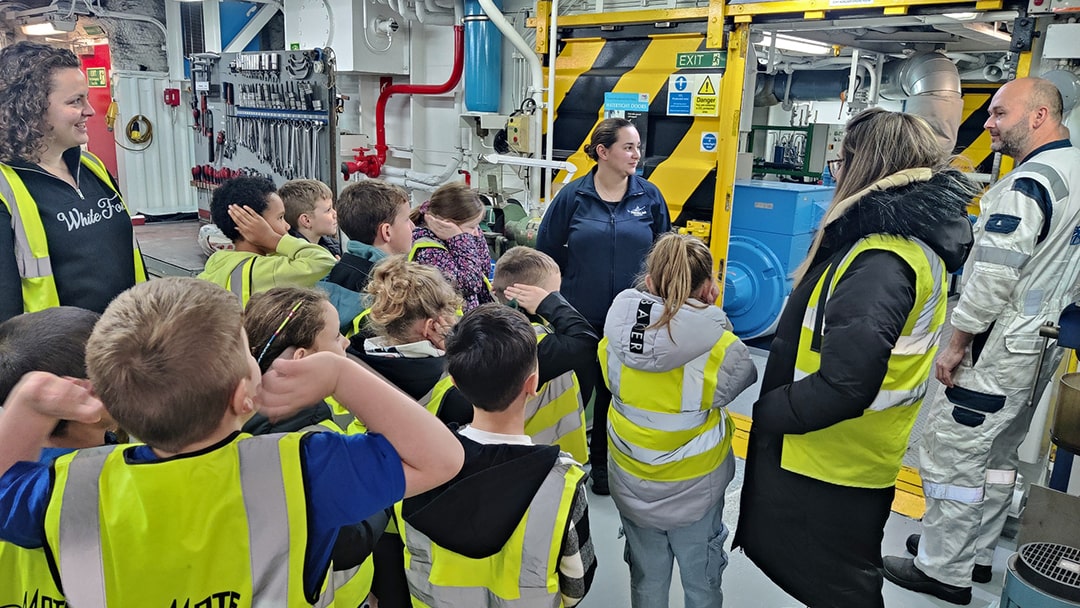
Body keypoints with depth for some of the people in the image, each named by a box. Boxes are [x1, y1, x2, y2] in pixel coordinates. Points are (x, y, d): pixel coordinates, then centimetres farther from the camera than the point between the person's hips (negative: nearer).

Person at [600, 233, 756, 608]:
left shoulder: (614, 334, -16)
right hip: (693, 490, -2)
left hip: (631, 486, 3)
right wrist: (711, 315, -6)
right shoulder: (718, 346, -26)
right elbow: (743, 374, -6)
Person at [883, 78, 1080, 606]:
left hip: (998, 351, -10)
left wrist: (957, 343, -15)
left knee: (953, 453, 0)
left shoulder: (1029, 183, -20)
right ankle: (975, 553, 32)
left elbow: (993, 278, -24)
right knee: (998, 454, 18)